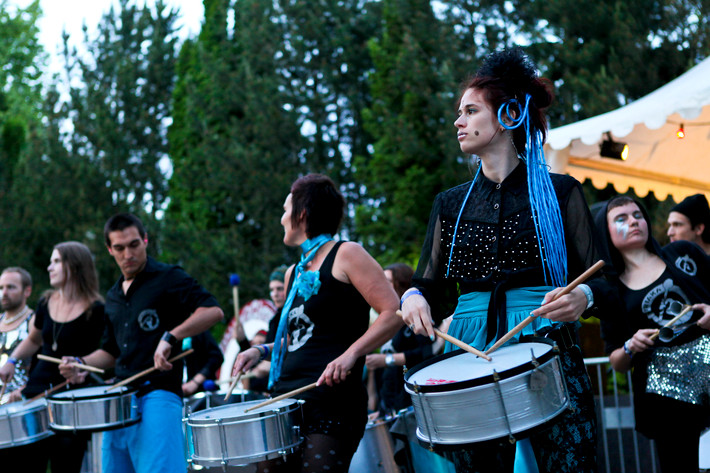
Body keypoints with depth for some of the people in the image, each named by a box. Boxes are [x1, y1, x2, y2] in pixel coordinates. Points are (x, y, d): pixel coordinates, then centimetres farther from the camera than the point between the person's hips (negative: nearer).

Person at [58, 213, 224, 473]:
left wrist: (170, 337, -24)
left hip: (158, 395, -8)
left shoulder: (167, 278, -3)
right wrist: (81, 363, 10)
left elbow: (213, 311, -15)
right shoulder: (113, 296, 20)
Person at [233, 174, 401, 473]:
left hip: (333, 403, -7)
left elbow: (394, 313, -10)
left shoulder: (345, 255, -2)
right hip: (286, 402, 7)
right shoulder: (294, 273, 22)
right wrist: (262, 351, 13)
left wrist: (351, 353, -21)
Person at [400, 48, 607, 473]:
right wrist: (415, 299, -8)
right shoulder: (451, 205, 14)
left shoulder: (559, 193, 3)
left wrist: (582, 297, -21)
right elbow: (434, 288, 15)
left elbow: (599, 282, 1)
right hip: (472, 361, 3)